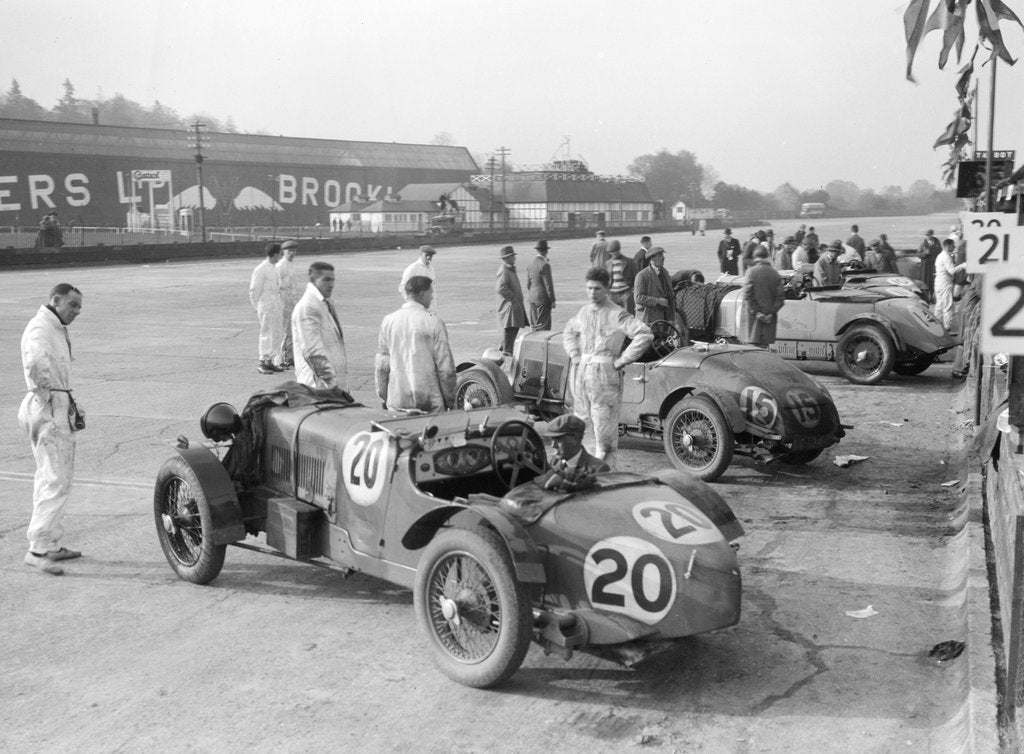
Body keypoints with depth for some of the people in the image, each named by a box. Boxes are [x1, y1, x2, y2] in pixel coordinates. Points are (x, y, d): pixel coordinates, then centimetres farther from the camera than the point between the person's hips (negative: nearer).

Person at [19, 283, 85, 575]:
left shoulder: (58, 330, 19)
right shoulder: (40, 327, -14)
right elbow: (35, 362, -34)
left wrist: (69, 402, 11)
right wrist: (45, 393, -22)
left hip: (60, 408, 11)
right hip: (48, 408, -11)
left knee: (52, 478, 17)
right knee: (55, 480, -12)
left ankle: (52, 545, 28)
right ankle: (38, 550, -9)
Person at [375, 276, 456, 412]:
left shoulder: (388, 321, 3)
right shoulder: (434, 322, -7)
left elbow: (381, 364, 5)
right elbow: (446, 367, -6)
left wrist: (384, 396, 16)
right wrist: (450, 401, 3)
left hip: (397, 402, 3)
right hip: (430, 401, -3)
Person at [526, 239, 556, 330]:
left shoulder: (530, 264, 8)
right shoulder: (544, 265, -15)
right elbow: (548, 285, -15)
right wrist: (552, 300, -8)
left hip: (532, 299, 8)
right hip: (543, 299, -8)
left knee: (534, 325, 11)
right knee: (543, 326, -5)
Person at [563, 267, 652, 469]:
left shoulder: (617, 314, -7)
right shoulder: (584, 311, 12)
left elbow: (645, 335, -16)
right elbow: (569, 331, 32)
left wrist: (622, 360, -14)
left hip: (604, 375, -6)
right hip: (580, 374, 6)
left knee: (604, 428, -4)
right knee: (582, 423, 10)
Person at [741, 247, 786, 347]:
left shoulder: (751, 272, -5)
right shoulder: (775, 274, 3)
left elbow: (747, 295, -11)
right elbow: (780, 297, -1)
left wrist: (755, 312, -9)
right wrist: (772, 313, 0)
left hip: (754, 315, -3)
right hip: (769, 317, 3)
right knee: (765, 345, 7)